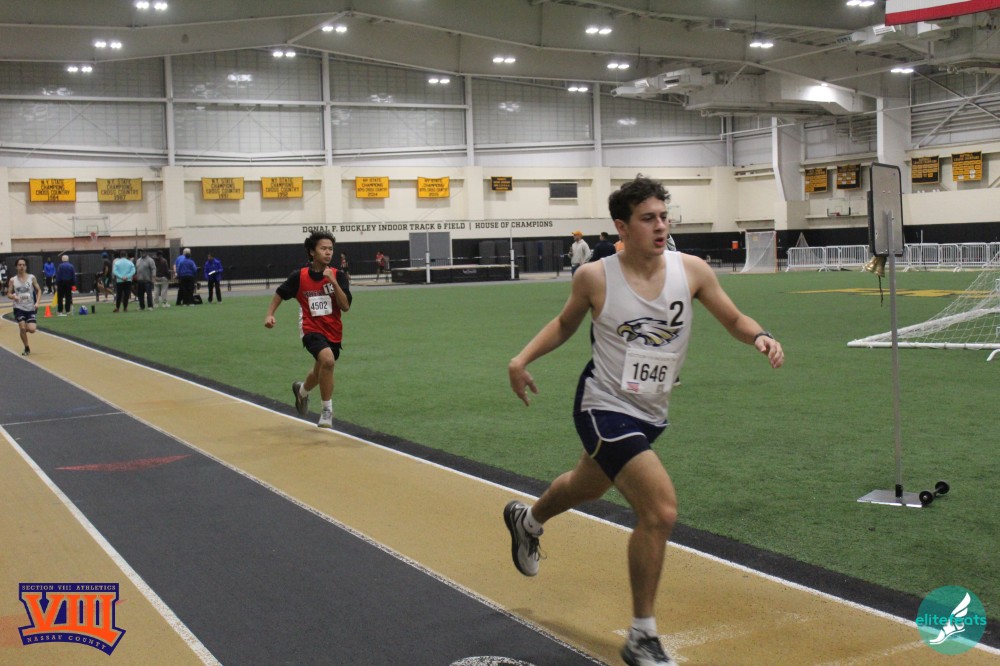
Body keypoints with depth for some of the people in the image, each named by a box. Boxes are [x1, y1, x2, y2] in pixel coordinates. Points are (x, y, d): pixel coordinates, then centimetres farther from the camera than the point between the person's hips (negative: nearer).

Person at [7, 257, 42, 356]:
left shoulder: (32, 278, -3)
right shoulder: (12, 280, -2)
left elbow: (39, 290, 3)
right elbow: (9, 294, 3)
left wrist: (37, 302, -11)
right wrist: (14, 297, -20)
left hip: (31, 308, 0)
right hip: (19, 308, 0)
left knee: (31, 329, -12)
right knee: (22, 328, -10)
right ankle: (26, 348, 9)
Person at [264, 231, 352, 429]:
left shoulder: (338, 276, -7)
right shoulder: (300, 276, -8)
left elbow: (345, 306, -17)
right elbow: (280, 293, 9)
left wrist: (333, 282, -25)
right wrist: (270, 315, -2)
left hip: (334, 332, 4)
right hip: (312, 329, -4)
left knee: (321, 371, 22)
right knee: (327, 360, -31)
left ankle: (302, 390, 58)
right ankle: (327, 410, -17)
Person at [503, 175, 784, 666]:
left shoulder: (691, 270, -9)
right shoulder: (595, 277, -15)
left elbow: (733, 320, 2)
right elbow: (565, 323, 4)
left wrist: (760, 337, -19)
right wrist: (522, 359, -6)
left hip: (651, 413, 6)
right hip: (604, 408, -6)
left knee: (589, 486, 31)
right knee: (660, 510, -20)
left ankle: (527, 520, 66)